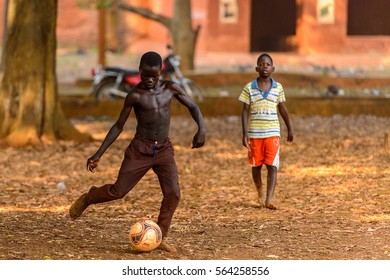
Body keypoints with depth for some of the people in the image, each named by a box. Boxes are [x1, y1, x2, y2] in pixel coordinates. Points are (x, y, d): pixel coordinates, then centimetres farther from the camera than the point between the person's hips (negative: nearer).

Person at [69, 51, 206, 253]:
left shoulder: (170, 89, -2)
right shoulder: (135, 96, -9)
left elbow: (193, 107, 9)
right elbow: (118, 126, -4)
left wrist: (201, 129, -11)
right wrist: (98, 155, -7)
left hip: (164, 149, 2)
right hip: (140, 149, -2)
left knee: (173, 193, -14)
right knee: (118, 191, -3)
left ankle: (159, 238, 0)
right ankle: (87, 199, 27)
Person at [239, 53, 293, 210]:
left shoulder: (278, 88, 3)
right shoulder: (249, 88, -1)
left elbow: (282, 109, 13)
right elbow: (245, 111, -1)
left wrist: (289, 129, 18)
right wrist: (244, 133, -8)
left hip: (272, 133, 0)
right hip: (254, 133, 0)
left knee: (272, 166, -10)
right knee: (256, 165, 11)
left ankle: (268, 200, -15)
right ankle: (260, 194, 32)